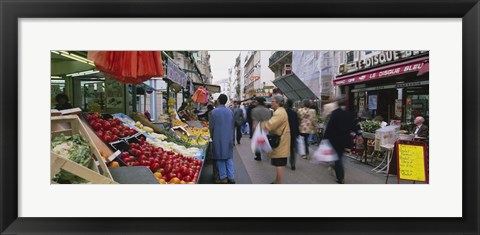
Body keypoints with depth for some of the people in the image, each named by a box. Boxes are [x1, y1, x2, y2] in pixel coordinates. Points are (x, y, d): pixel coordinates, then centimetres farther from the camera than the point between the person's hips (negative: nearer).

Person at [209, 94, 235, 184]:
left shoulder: (214, 112, -9)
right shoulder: (230, 112, 3)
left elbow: (211, 126, -4)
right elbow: (233, 125, 9)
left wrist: (213, 137, 11)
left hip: (218, 138, -4)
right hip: (229, 138, 4)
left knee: (220, 158, 6)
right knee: (229, 157, 10)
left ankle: (223, 177, 9)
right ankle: (231, 177, 12)